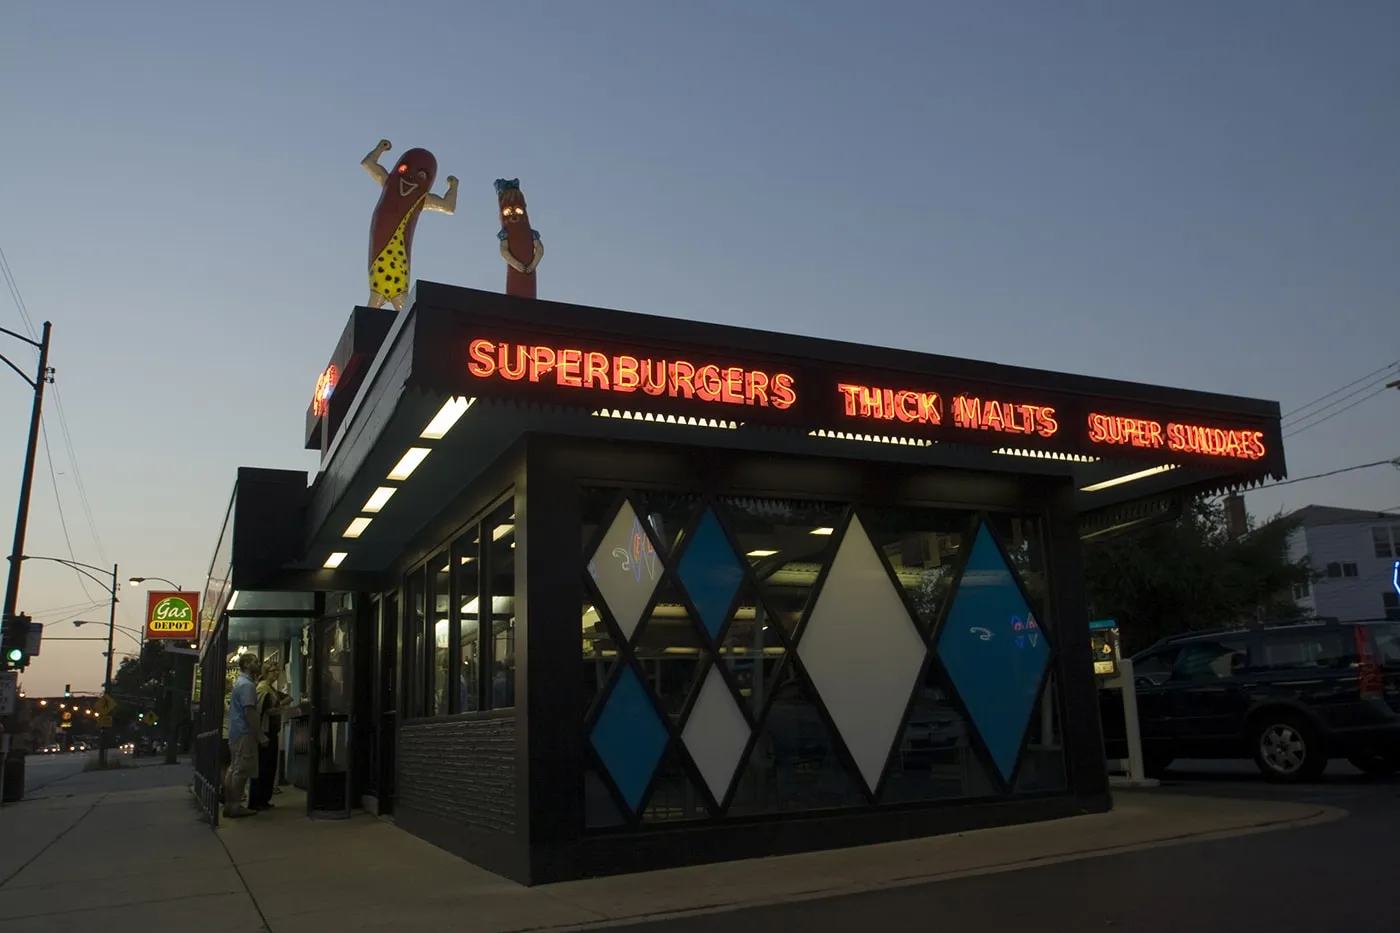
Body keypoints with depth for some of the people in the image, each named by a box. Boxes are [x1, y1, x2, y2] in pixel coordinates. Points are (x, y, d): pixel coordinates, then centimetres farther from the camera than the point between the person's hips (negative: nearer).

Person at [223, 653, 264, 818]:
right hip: (244, 733, -10)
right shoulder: (247, 685, -16)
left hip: (236, 733, 10)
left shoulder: (240, 682, 17)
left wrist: (258, 734, 21)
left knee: (234, 769, 12)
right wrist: (261, 736, -19)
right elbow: (250, 712, -22)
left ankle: (229, 804, 15)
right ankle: (235, 806, -4)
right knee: (242, 770, -6)